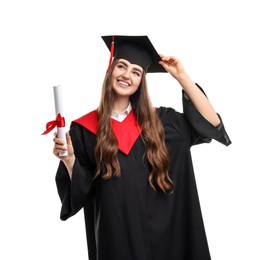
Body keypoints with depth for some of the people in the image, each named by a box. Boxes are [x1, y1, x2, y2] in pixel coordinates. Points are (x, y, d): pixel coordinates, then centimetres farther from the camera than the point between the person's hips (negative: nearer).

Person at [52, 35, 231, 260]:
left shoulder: (157, 120, 3)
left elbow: (212, 123, -7)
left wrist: (181, 76, -6)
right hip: (115, 235, -2)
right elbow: (81, 193, -4)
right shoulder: (84, 129, -4)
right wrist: (69, 160, -22)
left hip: (163, 232, 2)